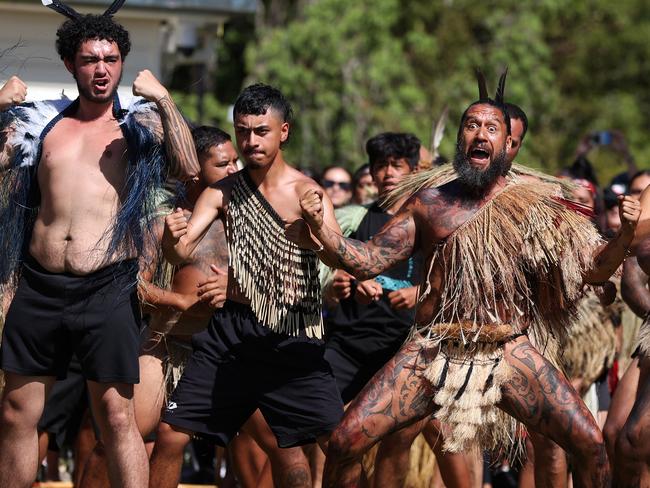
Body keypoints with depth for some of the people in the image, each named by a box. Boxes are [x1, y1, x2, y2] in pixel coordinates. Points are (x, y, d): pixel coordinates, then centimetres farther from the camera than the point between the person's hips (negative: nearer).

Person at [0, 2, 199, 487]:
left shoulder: (138, 125, 6)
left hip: (107, 288, -3)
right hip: (39, 287, 3)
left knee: (116, 415, -5)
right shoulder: (40, 123, 13)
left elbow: (189, 169, -10)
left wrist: (164, 100, -15)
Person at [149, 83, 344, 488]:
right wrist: (172, 238, -27)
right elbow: (181, 252, -2)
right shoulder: (224, 193, 7)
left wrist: (314, 233, -42)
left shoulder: (306, 193, -4)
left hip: (292, 336, -3)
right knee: (171, 433, -2)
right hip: (233, 332, 3)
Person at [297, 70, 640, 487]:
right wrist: (320, 226, -9)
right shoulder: (429, 202, 7)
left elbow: (593, 269, 4)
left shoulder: (535, 204, 5)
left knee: (590, 445, -14)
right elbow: (368, 262, 6)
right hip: (432, 353, 1)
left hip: (510, 354, 0)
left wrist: (625, 235, -15)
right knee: (346, 442, -12)